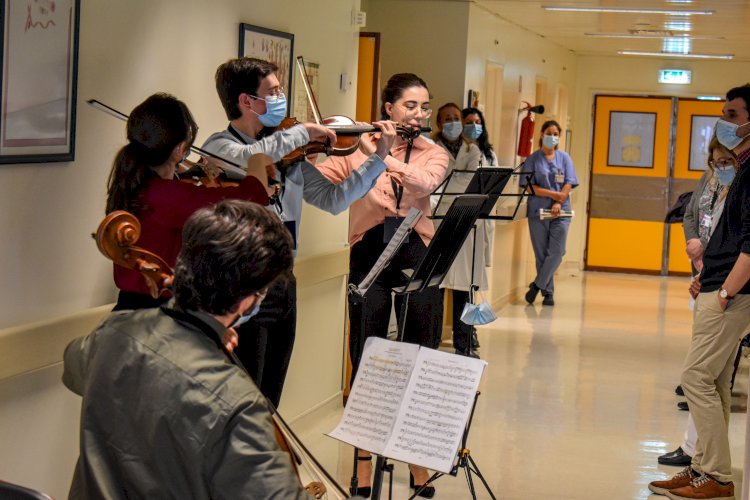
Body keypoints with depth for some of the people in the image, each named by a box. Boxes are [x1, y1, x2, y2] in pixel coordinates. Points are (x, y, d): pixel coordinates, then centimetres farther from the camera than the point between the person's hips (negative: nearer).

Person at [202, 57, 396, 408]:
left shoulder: (286, 153, 10)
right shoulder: (219, 147, -9)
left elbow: (332, 199, 12)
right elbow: (247, 159, -33)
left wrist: (378, 158, 6)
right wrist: (301, 133, -22)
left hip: (283, 284, 7)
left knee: (268, 404, 16)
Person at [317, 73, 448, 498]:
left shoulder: (434, 155, 7)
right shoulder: (358, 148, 4)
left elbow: (424, 183, -16)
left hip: (418, 256, 1)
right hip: (369, 257, -1)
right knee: (366, 360, 3)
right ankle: (363, 457, 16)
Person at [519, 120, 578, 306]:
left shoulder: (564, 158, 10)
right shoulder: (533, 159, 3)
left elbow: (569, 184, 3)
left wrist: (558, 203, -12)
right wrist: (552, 194, -12)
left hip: (560, 212, 1)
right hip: (538, 212, -1)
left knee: (556, 252, -10)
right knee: (541, 254, 1)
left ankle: (537, 285, 2)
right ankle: (548, 292, 10)